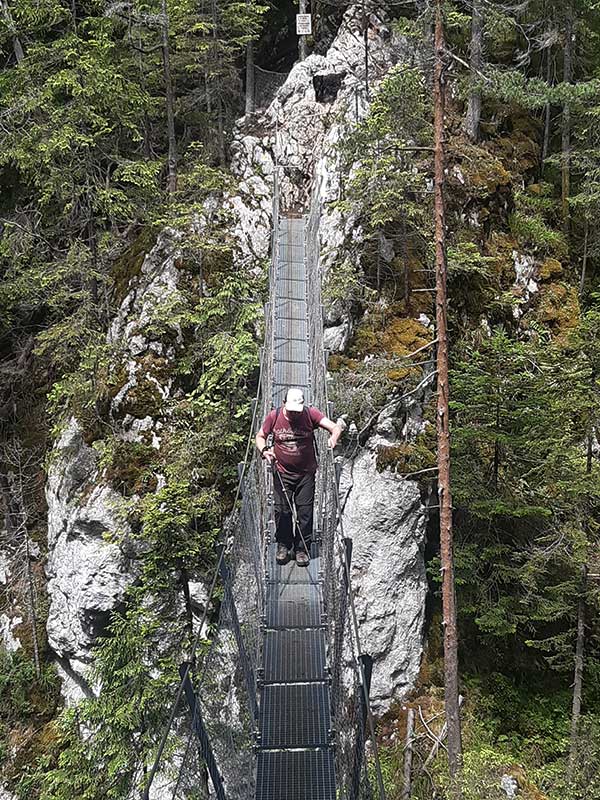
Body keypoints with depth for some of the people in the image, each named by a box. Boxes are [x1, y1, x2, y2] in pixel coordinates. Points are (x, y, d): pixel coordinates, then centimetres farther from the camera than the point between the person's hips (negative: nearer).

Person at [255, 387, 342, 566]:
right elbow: (260, 436, 6)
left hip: (306, 473, -1)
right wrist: (264, 450, -15)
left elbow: (335, 427, -16)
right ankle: (283, 545, 23)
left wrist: (334, 436, -38)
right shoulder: (274, 416, -7)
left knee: (305, 511, 1)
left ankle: (302, 549, 15)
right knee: (282, 510, 3)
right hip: (282, 473, 1)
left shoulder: (311, 414, -10)